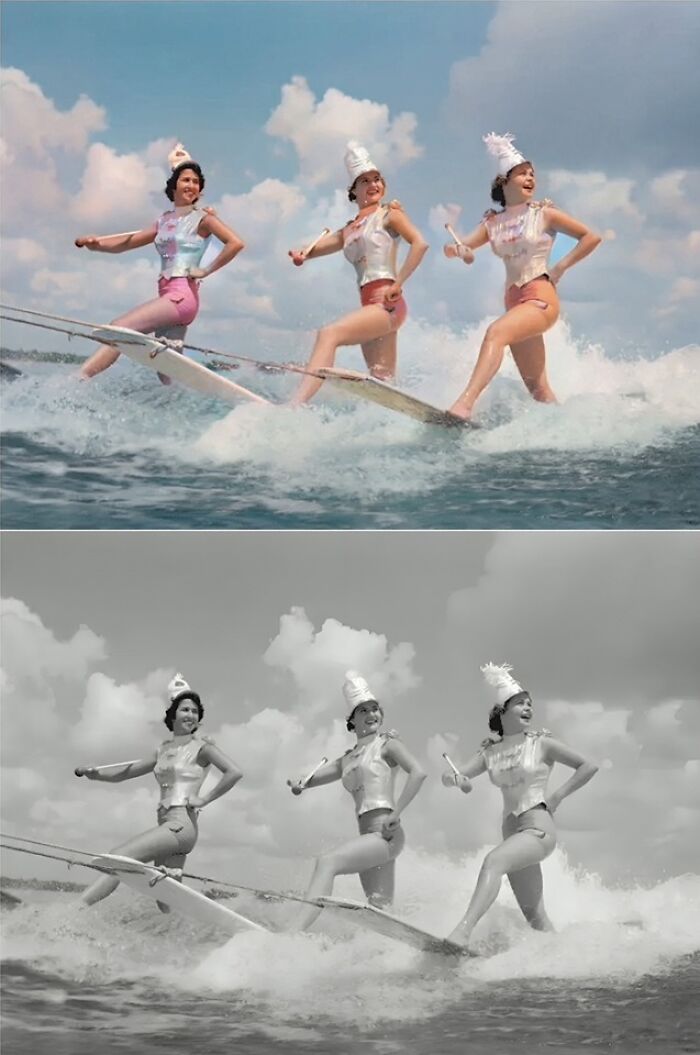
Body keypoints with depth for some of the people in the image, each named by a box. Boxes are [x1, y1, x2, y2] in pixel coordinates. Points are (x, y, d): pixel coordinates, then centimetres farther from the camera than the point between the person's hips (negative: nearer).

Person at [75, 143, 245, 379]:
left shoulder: (202, 218, 1)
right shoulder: (165, 221, 19)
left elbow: (236, 243, -12)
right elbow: (126, 243, 18)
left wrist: (206, 270, -10)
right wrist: (95, 242, 1)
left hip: (182, 295, -8)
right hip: (167, 296, 8)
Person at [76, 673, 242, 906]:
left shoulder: (201, 747, 1)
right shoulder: (164, 750, 20)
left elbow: (234, 773, -12)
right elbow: (124, 773, 22)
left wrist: (203, 799, -11)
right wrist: (93, 772, 6)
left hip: (181, 824, -8)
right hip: (166, 824, 8)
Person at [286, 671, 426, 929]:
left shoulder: (386, 744, 4)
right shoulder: (347, 760, 21)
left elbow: (418, 773, -10)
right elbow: (311, 779, 16)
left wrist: (395, 814, -15)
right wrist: (298, 785, -8)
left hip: (386, 833, -8)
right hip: (368, 836, 8)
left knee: (327, 862, -26)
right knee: (380, 908, 9)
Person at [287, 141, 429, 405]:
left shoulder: (389, 214, 6)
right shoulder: (348, 231, 22)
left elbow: (420, 244, -6)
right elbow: (315, 248, 14)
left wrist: (398, 283, -13)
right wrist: (301, 255, -10)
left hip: (387, 304, -8)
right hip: (370, 306, 8)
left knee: (328, 334, -24)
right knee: (382, 381, 6)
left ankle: (295, 406, -36)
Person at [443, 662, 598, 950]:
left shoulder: (541, 743, 2)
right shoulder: (489, 752, 12)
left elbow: (589, 767, 3)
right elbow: (448, 777, 5)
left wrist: (557, 796, -5)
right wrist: (455, 778, -19)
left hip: (539, 827, -6)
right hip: (512, 830, 6)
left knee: (492, 861, -32)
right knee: (534, 916, 7)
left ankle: (463, 931, -45)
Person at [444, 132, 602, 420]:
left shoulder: (544, 213, 4)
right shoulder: (493, 222, 14)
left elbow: (591, 237, 5)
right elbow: (457, 248, 6)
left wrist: (560, 268, -3)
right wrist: (458, 249, -18)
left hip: (541, 297, -6)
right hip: (513, 299, 6)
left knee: (495, 332, -32)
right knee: (537, 388, 6)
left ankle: (465, 404, -46)